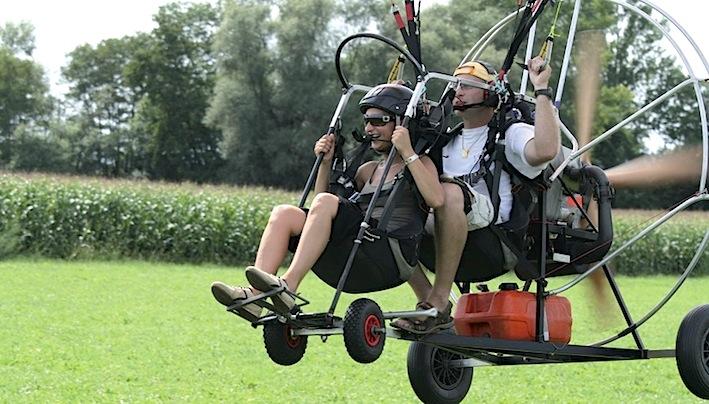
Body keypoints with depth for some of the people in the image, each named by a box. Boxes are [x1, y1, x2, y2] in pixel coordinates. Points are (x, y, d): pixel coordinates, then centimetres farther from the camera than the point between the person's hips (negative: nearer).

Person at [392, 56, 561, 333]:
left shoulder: (510, 133, 10)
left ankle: (439, 301, -36)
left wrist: (541, 90, -10)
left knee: (449, 191, -37)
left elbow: (545, 150, -13)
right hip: (438, 229, 7)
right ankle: (429, 303, -17)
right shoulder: (447, 138, 32)